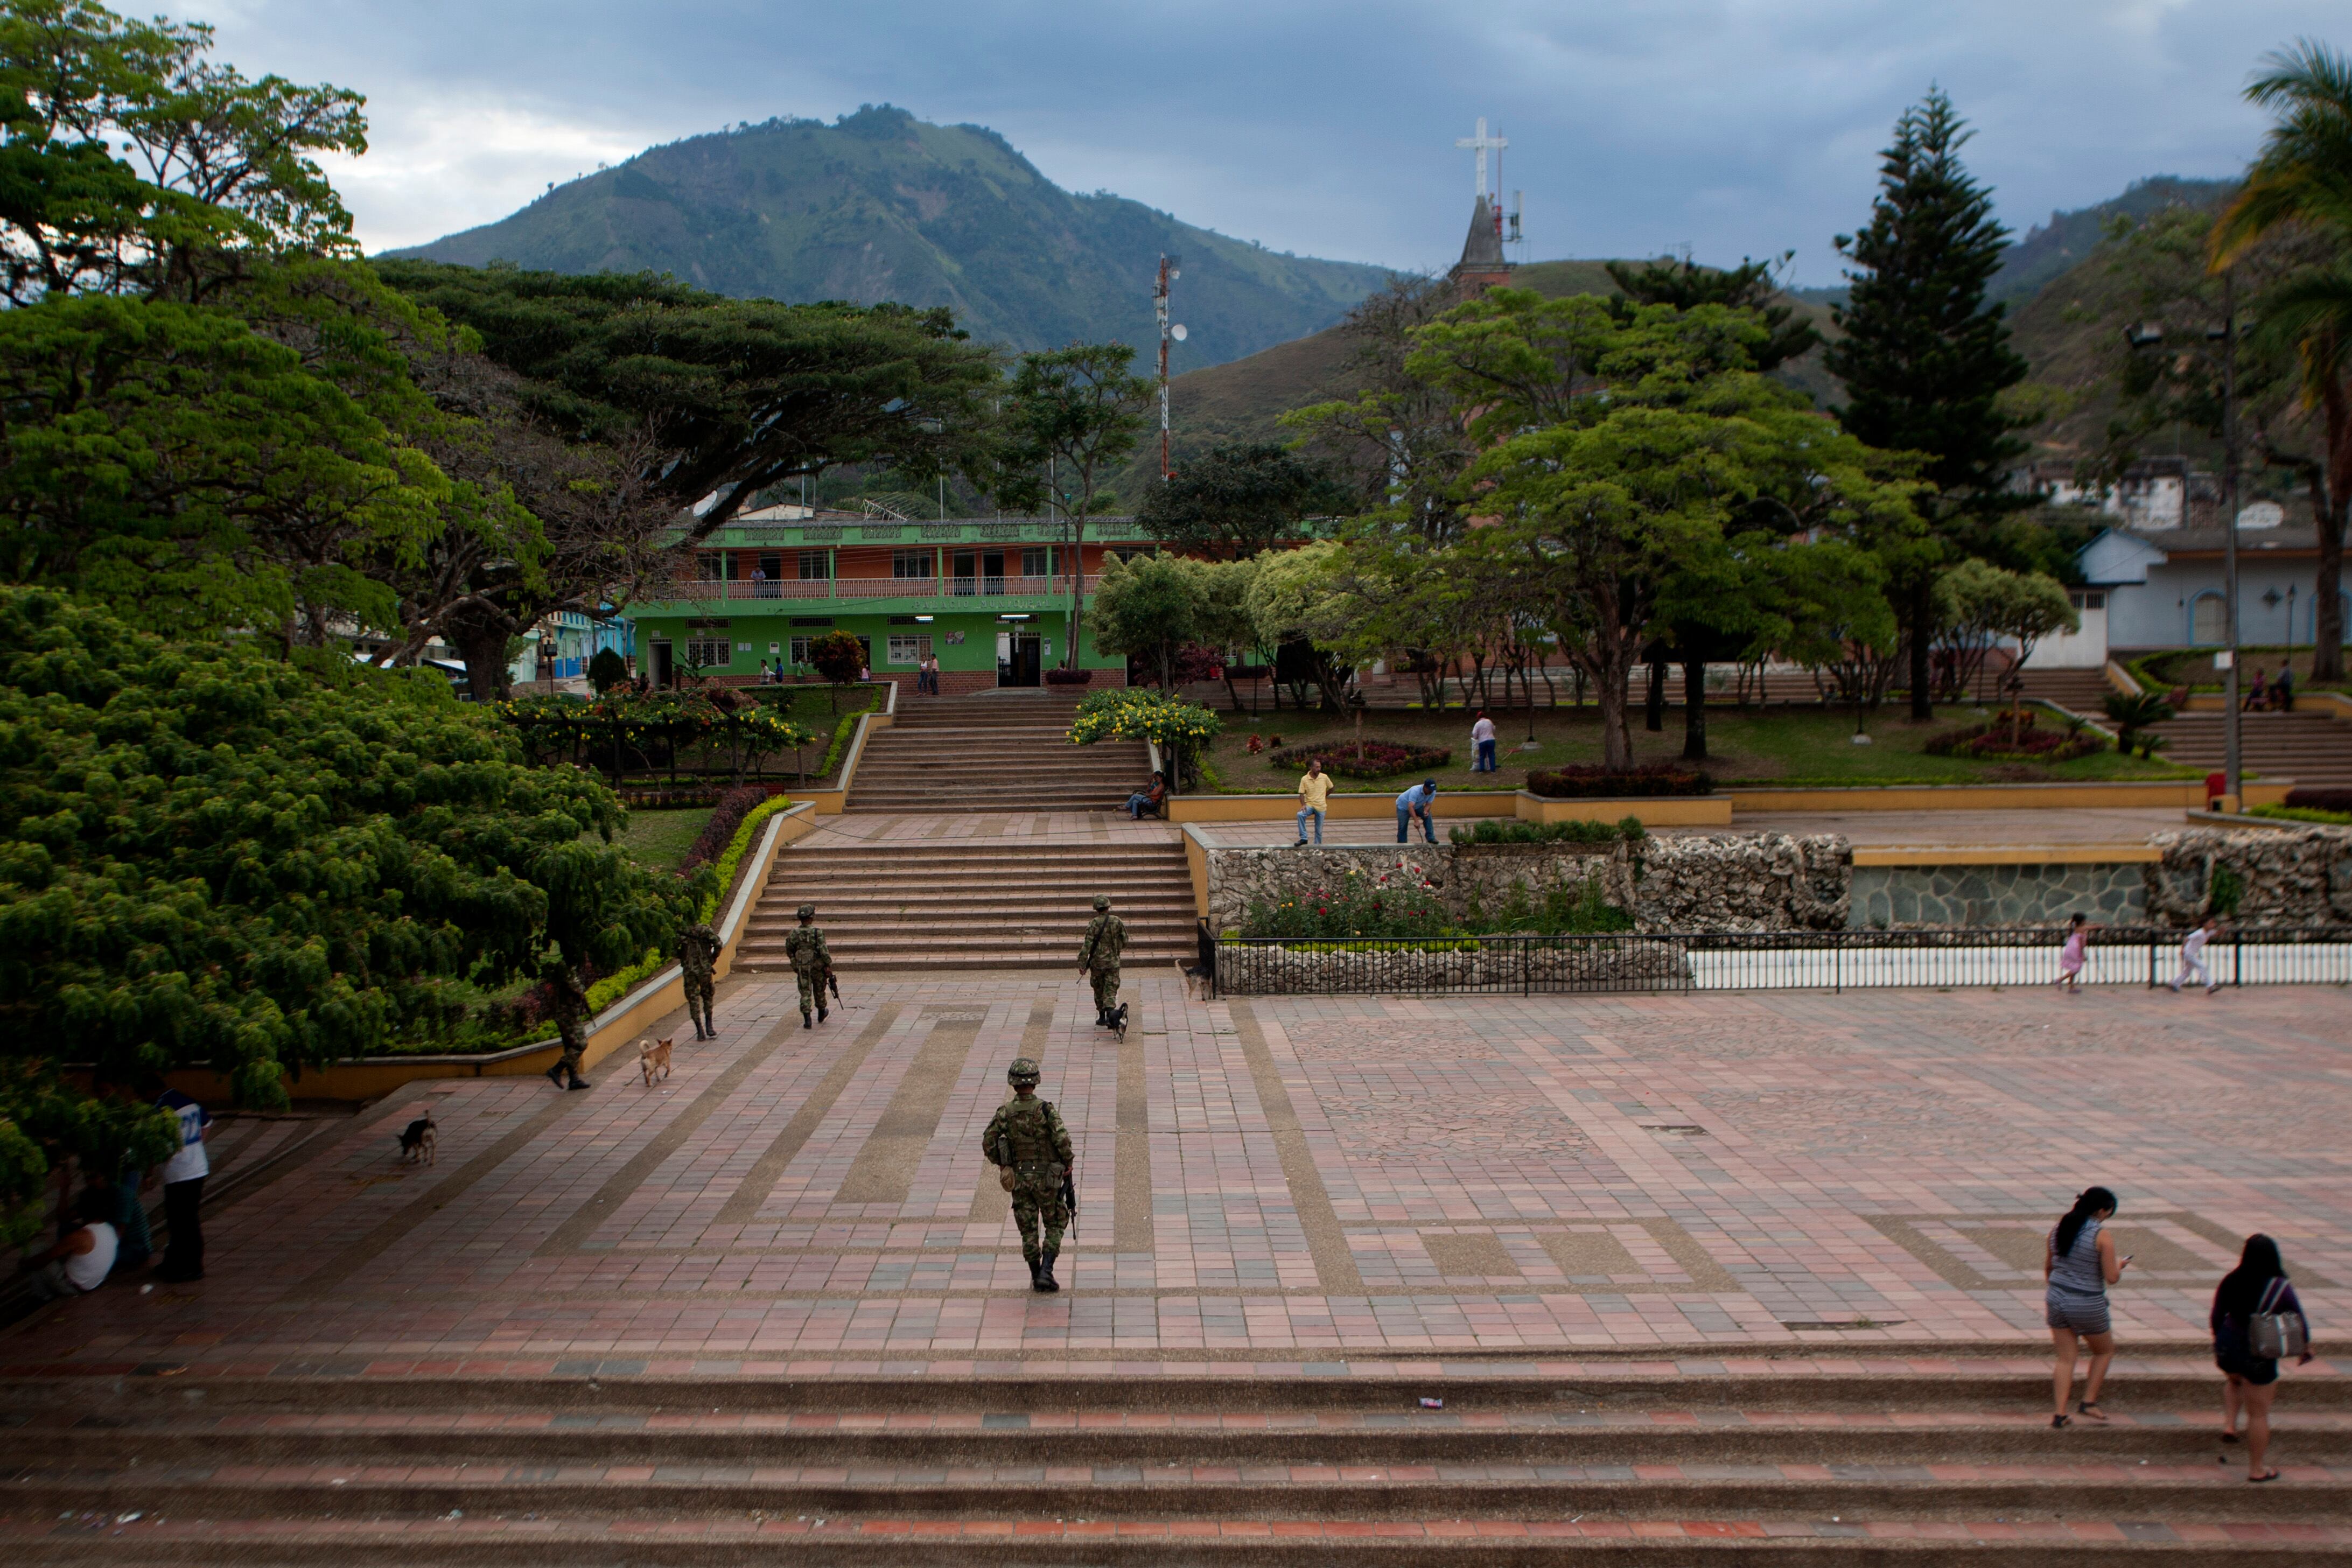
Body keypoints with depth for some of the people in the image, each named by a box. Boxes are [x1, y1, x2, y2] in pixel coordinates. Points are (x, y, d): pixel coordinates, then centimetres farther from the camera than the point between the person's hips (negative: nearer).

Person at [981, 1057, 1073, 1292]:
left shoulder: (1004, 1112, -5)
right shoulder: (1046, 1109, -14)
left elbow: (988, 1142, -6)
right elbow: (1062, 1138, -22)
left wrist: (1001, 1164, 11)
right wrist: (1068, 1163, -6)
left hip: (1019, 1178, 3)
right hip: (1047, 1177, -2)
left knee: (1028, 1230, 12)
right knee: (1054, 1225, 11)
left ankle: (1036, 1277, 17)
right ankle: (1046, 1272, -3)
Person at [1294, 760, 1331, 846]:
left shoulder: (1324, 777, -4)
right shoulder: (1304, 779, -7)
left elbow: (1331, 789, 13)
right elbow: (1302, 794, -6)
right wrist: (1303, 805, -20)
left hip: (1321, 807, 1)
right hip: (1309, 805, -1)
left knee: (1319, 831, 4)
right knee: (1300, 814, -31)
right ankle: (1303, 838, -24)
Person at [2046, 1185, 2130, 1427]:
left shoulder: (2058, 1228, 2)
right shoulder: (2102, 1236, -16)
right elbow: (2111, 1278, -15)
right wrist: (2119, 1265, 7)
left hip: (2057, 1298, 5)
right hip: (2087, 1306, -5)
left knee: (2066, 1359, 13)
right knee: (2105, 1351, 21)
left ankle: (2060, 1414, 8)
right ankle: (2089, 1402, 19)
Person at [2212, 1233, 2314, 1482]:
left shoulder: (2231, 1282, -8)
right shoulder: (2280, 1287, -15)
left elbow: (2216, 1319, 1)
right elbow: (2300, 1322, -4)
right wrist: (2304, 1349, 16)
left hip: (2229, 1347, 3)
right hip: (2259, 1356, -3)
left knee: (2234, 1379, 38)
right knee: (2258, 1414, 11)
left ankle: (2229, 1424, 21)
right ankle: (2257, 1469, 22)